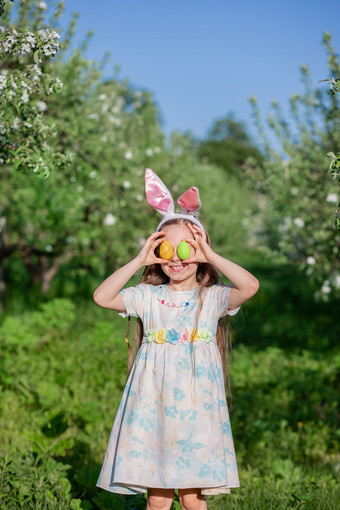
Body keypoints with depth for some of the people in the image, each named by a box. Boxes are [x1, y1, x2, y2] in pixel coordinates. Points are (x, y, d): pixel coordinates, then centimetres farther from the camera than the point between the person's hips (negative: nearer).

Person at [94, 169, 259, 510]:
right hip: (153, 405, 2)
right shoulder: (148, 297, 6)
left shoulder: (212, 298, 1)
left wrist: (211, 255, -13)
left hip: (196, 407, -1)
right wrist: (138, 261, -6)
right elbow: (102, 296, -5)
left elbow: (250, 286, -17)